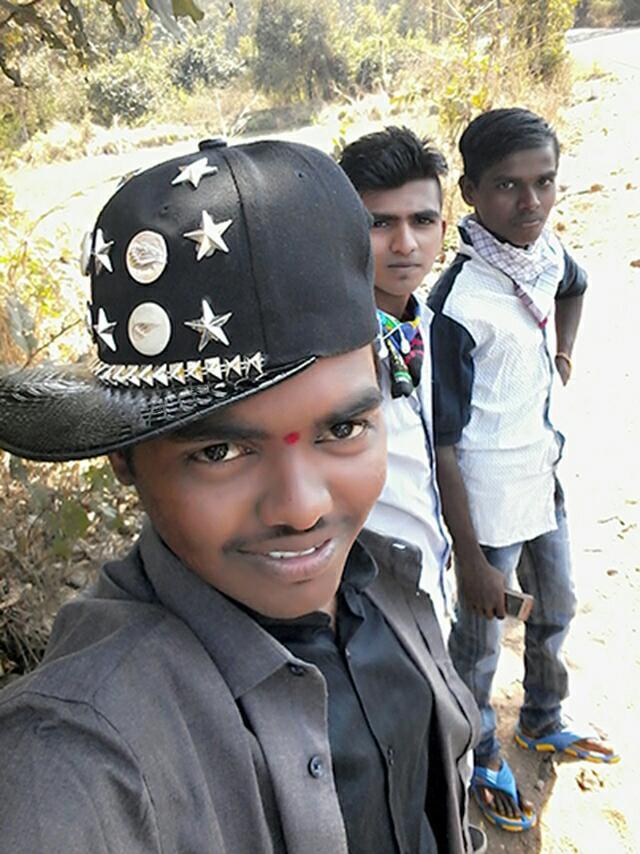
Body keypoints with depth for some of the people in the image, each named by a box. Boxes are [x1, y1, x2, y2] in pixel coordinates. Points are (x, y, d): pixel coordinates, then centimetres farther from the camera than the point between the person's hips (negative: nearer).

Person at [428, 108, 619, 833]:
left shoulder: (548, 253, -5)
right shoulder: (458, 303, -26)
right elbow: (441, 442, -23)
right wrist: (470, 558, -19)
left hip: (544, 474, 8)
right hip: (487, 497, -8)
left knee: (556, 610, 26)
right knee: (480, 637, 13)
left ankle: (541, 721, 54)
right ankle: (484, 758, 41)